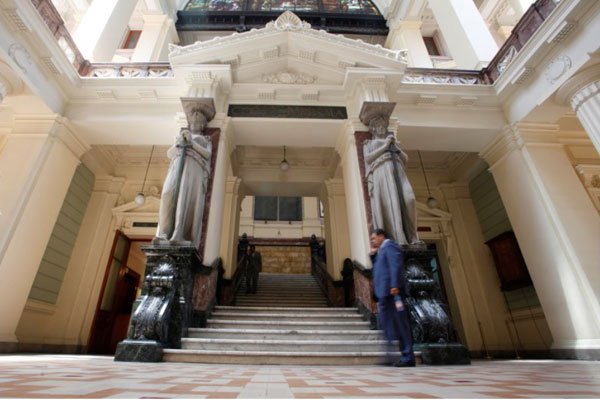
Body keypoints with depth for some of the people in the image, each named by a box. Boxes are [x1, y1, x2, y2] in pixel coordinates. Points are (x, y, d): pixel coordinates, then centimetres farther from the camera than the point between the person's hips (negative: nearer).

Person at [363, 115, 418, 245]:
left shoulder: (393, 142, 37)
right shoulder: (368, 143, 24)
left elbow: (405, 159, 24)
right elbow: (368, 158, 2)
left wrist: (395, 146, 10)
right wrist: (385, 146, 1)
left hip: (397, 171, 4)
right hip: (382, 171, -4)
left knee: (408, 199, -20)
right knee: (390, 202, -23)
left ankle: (410, 237, -17)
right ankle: (398, 239, -30)